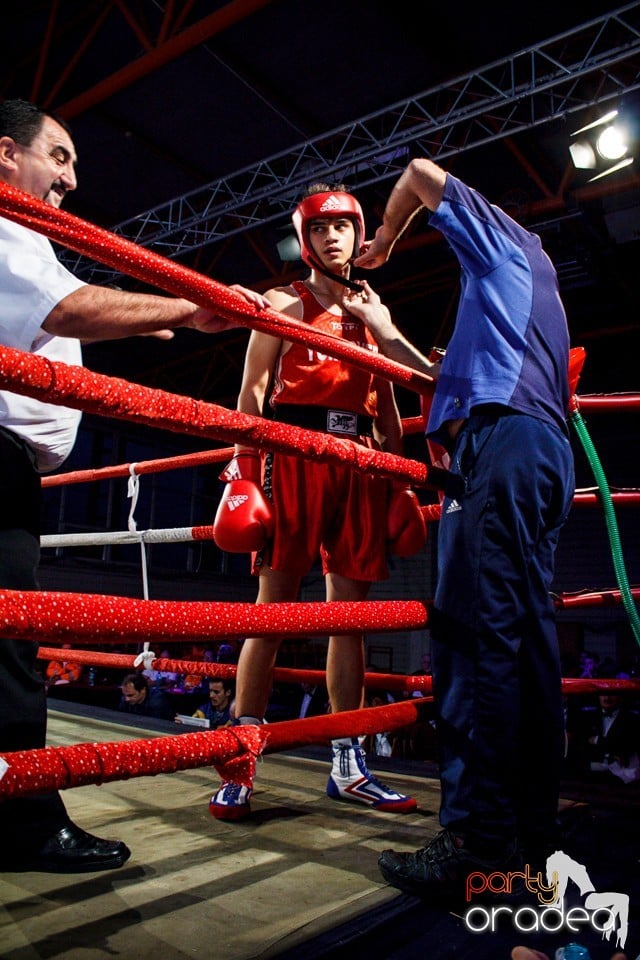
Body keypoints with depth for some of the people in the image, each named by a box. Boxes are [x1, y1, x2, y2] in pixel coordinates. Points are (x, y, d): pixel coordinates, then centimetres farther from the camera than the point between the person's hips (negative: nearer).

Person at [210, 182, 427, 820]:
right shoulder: (285, 305, 11)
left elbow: (386, 408, 22)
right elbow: (252, 391, 1)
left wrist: (399, 481, 13)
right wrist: (245, 470, -12)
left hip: (359, 468, 5)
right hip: (293, 456, -4)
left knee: (351, 611, 3)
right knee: (274, 605, -8)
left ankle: (348, 767, 12)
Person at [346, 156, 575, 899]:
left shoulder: (506, 239, 17)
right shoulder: (521, 290, 38)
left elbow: (422, 172, 18)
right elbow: (457, 383, 37)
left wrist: (383, 239, 33)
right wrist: (385, 332, 42)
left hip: (503, 440, -9)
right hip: (537, 445, 9)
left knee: (481, 631, -17)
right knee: (521, 639, 4)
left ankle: (481, 842, -17)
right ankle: (527, 832, 8)